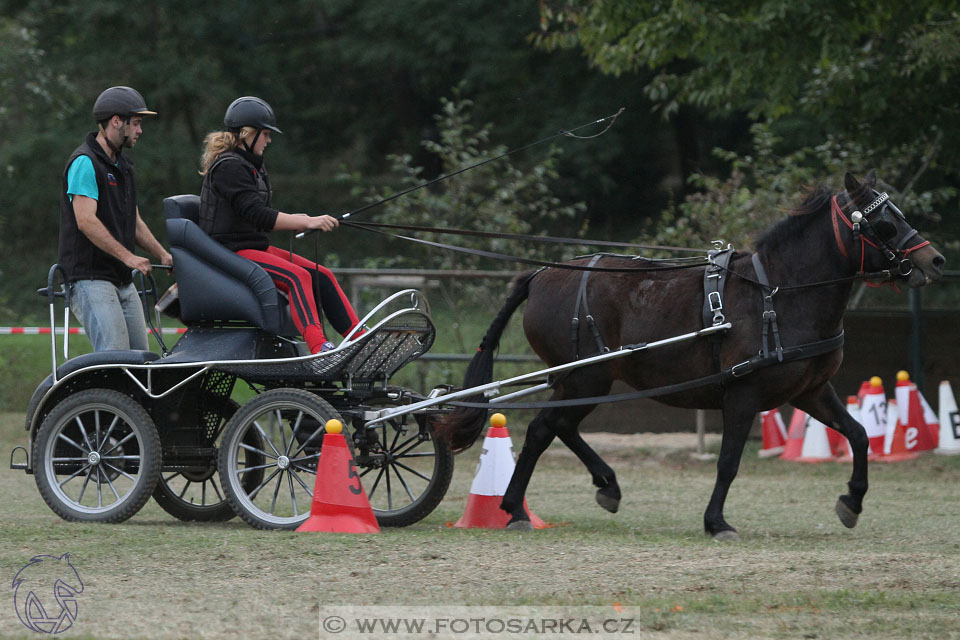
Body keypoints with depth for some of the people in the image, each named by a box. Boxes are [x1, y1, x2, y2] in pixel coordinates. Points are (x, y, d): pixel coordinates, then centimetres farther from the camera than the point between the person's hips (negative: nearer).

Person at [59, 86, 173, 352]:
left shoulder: (122, 165, 20)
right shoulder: (85, 162, -11)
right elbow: (86, 221, -20)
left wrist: (163, 255, 11)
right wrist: (127, 256, -25)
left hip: (123, 280, 10)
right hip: (91, 278, -10)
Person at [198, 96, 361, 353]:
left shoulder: (249, 165, 19)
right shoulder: (228, 167, -14)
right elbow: (256, 215, -23)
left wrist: (302, 219, 2)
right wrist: (308, 222, -26)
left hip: (256, 246, 10)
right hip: (231, 252, -10)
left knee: (322, 276, -1)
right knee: (297, 276, -30)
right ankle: (317, 347, -45)